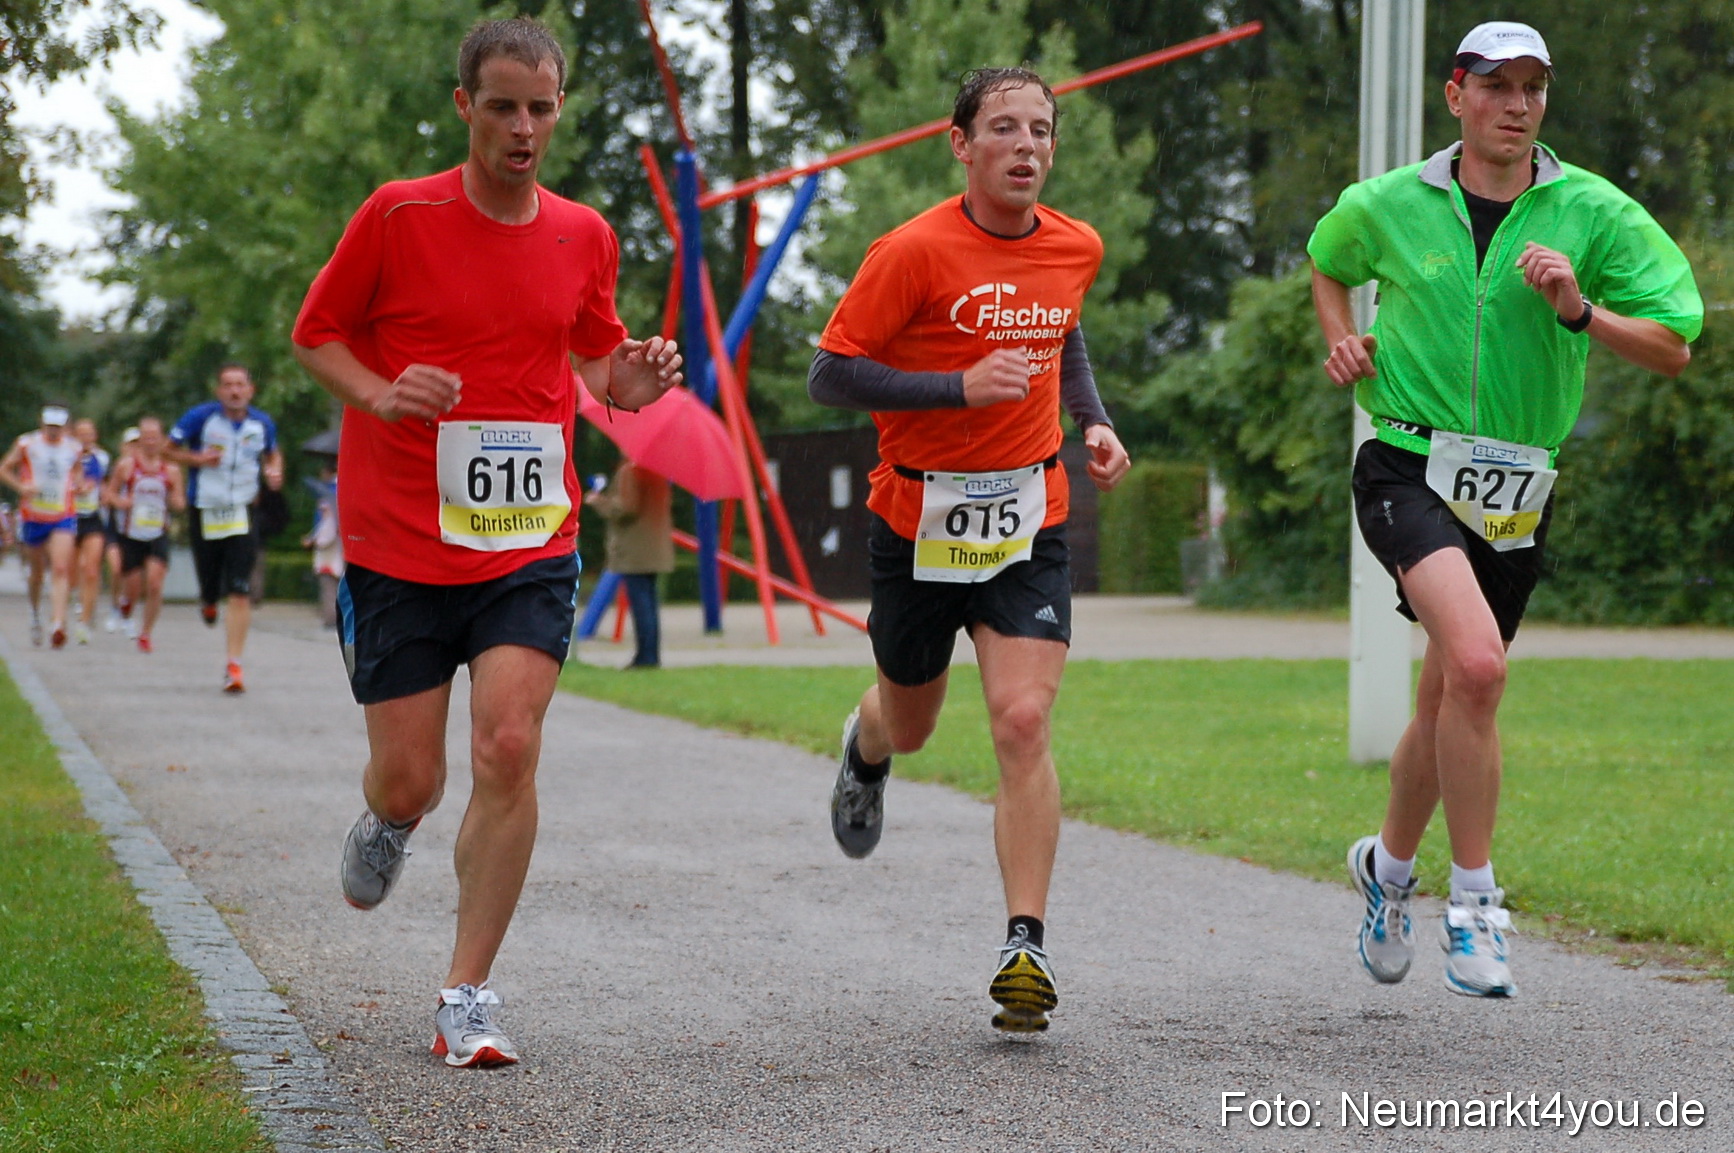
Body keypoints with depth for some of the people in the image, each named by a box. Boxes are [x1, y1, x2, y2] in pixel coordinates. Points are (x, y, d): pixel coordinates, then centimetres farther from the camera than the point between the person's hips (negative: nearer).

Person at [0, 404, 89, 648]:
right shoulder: (26, 444, -3)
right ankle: (35, 614, 39)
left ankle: (57, 625, -27)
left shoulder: (75, 449, 2)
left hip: (64, 517, 0)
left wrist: (80, 485, -2)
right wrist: (21, 486, -15)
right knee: (37, 571, 13)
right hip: (33, 516, 0)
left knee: (60, 570, -17)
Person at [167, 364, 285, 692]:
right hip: (205, 513, -1)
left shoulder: (262, 424, 2)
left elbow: (273, 454, 22)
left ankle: (234, 665, -8)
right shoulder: (201, 416, -6)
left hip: (242, 515, 1)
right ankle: (208, 601, 46)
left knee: (239, 591, -11)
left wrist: (274, 472, 0)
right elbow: (169, 449, 3)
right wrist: (197, 459, -15)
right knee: (210, 588, 5)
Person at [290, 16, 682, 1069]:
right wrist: (380, 393, -15)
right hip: (399, 544, -1)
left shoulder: (585, 236, 5)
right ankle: (388, 824, 43)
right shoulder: (398, 216, -6)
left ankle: (469, 993, -4)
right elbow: (315, 333, 4)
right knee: (408, 779, 2)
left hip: (531, 545, 2)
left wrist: (632, 379, -3)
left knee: (509, 748, -16)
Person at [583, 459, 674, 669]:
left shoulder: (629, 471, -15)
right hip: (655, 548, 9)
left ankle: (645, 656, -9)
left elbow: (625, 508, -20)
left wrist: (598, 501, -3)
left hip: (633, 551, -9)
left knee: (640, 603, -7)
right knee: (648, 605, 13)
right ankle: (653, 655, 14)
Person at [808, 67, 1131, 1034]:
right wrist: (961, 386, -24)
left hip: (1030, 520, 2)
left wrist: (1093, 420, 7)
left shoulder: (1076, 248, 1)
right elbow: (830, 375, -15)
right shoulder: (914, 252, -16)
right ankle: (866, 748, 57)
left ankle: (1028, 945, -13)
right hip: (921, 514, -2)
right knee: (910, 726, 17)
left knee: (1023, 724, -15)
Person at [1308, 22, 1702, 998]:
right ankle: (1475, 900, -16)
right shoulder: (1389, 206, 2)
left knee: (1452, 701, 14)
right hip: (1409, 467, -3)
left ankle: (1391, 864, 41)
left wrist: (1579, 309, -18)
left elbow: (1674, 348, -3)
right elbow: (1329, 263, 25)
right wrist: (1344, 341, 7)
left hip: (1517, 491, 3)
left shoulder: (1595, 214, -1)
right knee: (1477, 663, -26)